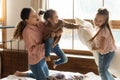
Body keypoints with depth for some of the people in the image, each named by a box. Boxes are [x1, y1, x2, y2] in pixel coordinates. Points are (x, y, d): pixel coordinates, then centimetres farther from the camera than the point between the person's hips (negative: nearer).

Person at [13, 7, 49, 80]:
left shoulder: (40, 24, -6)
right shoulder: (27, 31, -26)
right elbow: (32, 50, -25)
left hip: (42, 58, 8)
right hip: (36, 61, -8)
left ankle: (21, 74, 36)